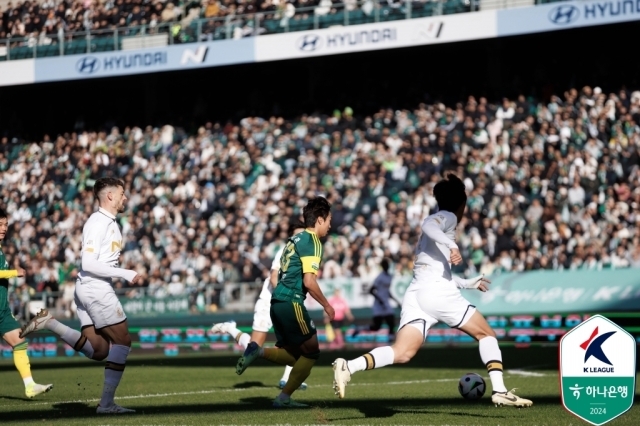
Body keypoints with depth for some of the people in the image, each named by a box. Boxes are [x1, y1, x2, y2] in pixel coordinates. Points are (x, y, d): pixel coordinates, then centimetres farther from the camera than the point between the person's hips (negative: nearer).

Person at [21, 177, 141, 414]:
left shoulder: (110, 223, 17)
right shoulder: (97, 223, -14)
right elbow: (89, 264, -20)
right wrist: (125, 274, -20)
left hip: (87, 289, 9)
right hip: (96, 288, -9)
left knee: (98, 351, 6)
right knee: (122, 341, -4)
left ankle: (49, 323, 3)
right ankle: (106, 402, -2)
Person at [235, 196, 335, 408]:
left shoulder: (296, 239, 19)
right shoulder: (312, 242, -9)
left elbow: (275, 275, 24)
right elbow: (309, 281, -17)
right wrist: (326, 305, -6)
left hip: (278, 301, 9)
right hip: (291, 302, -9)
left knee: (294, 355, 14)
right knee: (311, 352, 2)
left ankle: (257, 351, -6)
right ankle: (284, 397, -1)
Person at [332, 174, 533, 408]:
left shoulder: (438, 222, 31)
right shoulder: (448, 218, 5)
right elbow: (428, 225, -19)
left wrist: (468, 283, 46)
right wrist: (451, 245, -29)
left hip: (416, 292, 7)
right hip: (438, 292, -7)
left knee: (403, 353, -11)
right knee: (486, 334, 8)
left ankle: (348, 367, -32)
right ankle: (499, 391, -1)